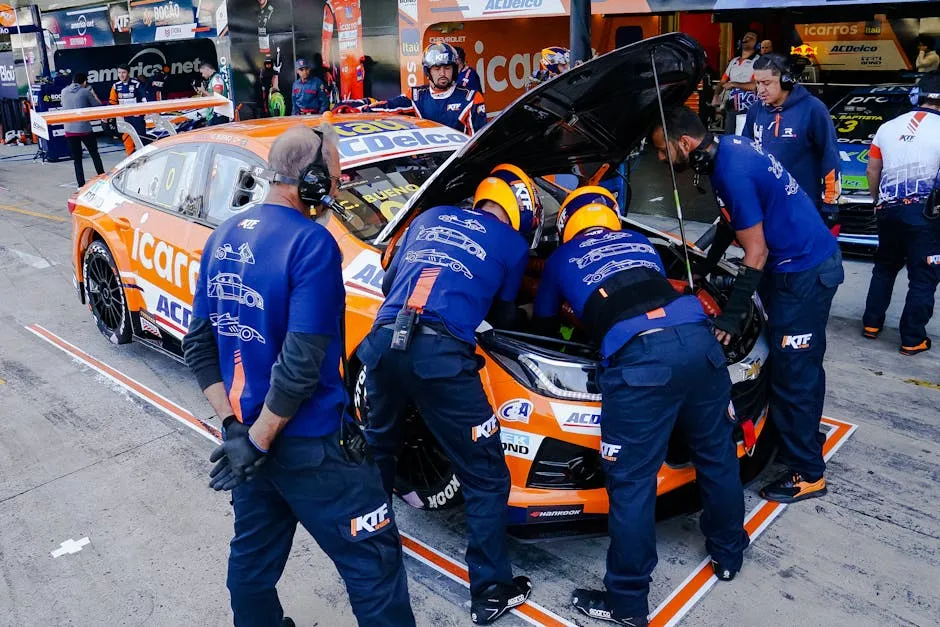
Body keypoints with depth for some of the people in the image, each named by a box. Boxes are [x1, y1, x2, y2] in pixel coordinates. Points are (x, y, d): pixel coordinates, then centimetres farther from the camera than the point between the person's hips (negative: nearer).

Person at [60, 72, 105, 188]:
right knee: (95, 154, 16)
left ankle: (81, 185, 2)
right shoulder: (85, 92, -4)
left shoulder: (64, 92, 7)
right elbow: (98, 106, 4)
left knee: (77, 159, 6)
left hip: (69, 130, 3)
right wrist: (93, 94, 21)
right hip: (85, 129, -3)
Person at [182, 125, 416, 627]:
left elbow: (199, 345, 6)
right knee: (373, 563, 7)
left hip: (248, 438, 8)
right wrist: (258, 441, -14)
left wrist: (232, 424, 2)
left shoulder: (223, 238, 4)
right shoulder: (311, 243, -20)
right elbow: (302, 364, -25)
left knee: (252, 560, 24)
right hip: (311, 446, -8)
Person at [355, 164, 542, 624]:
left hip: (383, 342, 6)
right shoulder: (512, 245, 15)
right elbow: (503, 315, 27)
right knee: (485, 478, 10)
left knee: (377, 451, 29)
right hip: (441, 354, -5)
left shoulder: (430, 217, 26)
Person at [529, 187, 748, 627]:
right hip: (696, 338, 5)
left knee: (631, 483, 5)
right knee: (716, 453, 24)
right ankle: (728, 553, 44)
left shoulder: (560, 260, 24)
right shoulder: (640, 243, 32)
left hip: (639, 357, -5)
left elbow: (543, 323, 39)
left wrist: (584, 315, 62)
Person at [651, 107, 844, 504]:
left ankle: (807, 474, 10)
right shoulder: (729, 148, 5)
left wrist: (732, 315, -19)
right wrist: (706, 267, 25)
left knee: (792, 372, -2)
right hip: (815, 261, 10)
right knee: (804, 364, 23)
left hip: (803, 273, -10)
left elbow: (756, 253, -23)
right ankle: (806, 434, 41)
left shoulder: (732, 172, -25)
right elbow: (734, 218, 19)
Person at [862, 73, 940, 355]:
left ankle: (871, 323, 26)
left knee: (884, 268, 22)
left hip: (889, 210, 5)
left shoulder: (888, 127, 8)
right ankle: (912, 339, 8)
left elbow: (873, 171, 14)